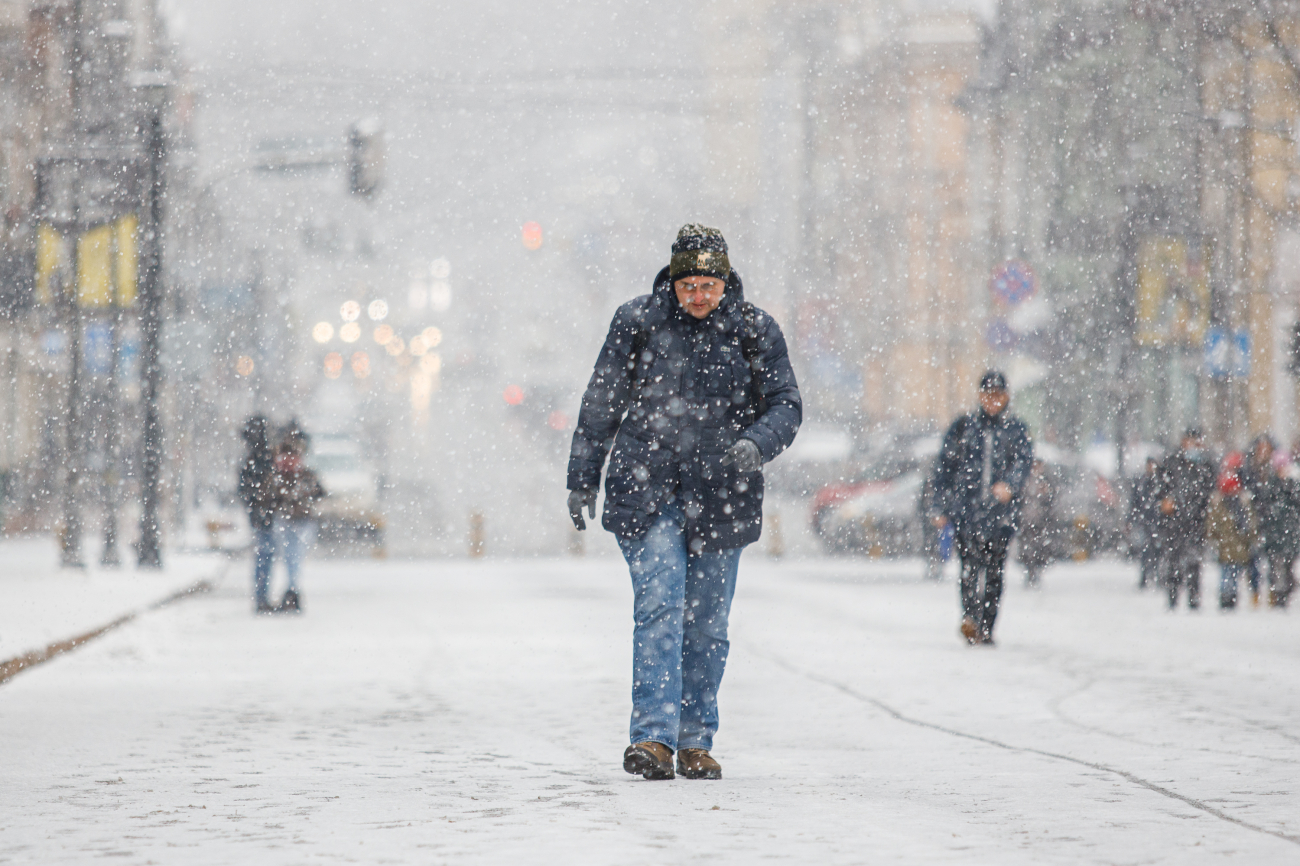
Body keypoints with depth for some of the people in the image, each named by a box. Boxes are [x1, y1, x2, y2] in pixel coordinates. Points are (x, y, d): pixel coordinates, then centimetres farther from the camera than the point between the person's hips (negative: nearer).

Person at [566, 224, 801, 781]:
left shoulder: (754, 331, 1)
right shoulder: (638, 322, 0)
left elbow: (786, 405, 2)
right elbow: (601, 403, 8)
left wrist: (755, 444, -19)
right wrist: (582, 478, 9)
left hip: (719, 498, 1)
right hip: (645, 489, -1)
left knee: (707, 625, 5)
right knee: (657, 605, -15)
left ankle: (696, 742, 16)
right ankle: (654, 736, -20)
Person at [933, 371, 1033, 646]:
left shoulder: (1017, 430, 9)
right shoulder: (963, 427, 11)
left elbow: (1023, 461, -5)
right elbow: (946, 465, 13)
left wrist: (1009, 484, -24)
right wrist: (948, 503, 5)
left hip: (1002, 510, 1)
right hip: (967, 507, -1)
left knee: (995, 571, 2)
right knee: (970, 562, -17)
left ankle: (986, 628, 9)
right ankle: (970, 617, -32)